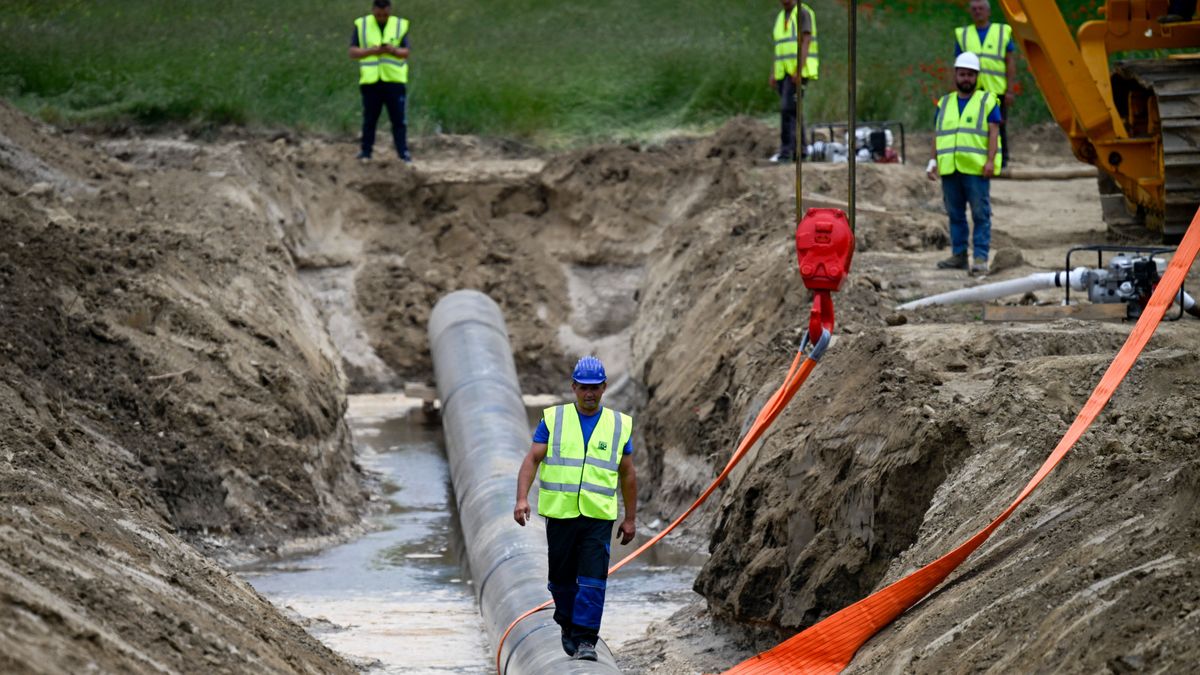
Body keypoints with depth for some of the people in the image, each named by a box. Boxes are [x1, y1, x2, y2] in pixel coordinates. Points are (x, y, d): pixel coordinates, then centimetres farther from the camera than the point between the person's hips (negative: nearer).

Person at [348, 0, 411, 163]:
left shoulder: (400, 25, 6)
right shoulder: (361, 25, 5)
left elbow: (406, 52, 2)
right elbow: (353, 52, 0)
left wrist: (393, 50, -19)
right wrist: (372, 50, -15)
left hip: (395, 80, 0)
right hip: (370, 81, 0)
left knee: (399, 119, -3)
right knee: (369, 119, 5)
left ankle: (403, 152, 1)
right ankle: (365, 152, 12)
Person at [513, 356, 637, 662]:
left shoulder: (620, 425, 7)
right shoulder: (553, 419, 5)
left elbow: (627, 474, 13)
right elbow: (532, 459, 0)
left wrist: (630, 518, 12)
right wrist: (522, 498, -13)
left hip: (599, 516, -1)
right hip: (560, 512, 1)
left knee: (593, 579, -11)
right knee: (562, 577, 10)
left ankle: (585, 640, -10)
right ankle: (568, 626, 33)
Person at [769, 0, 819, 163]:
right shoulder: (781, 18, 17)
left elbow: (806, 42, -17)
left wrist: (799, 70, -25)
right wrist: (773, 74, 10)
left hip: (800, 70, -8)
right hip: (784, 71, 8)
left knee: (787, 109, -16)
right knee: (793, 113, 8)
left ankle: (786, 152, -17)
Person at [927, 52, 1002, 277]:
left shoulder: (987, 101, 5)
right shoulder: (945, 103, 19)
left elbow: (993, 132, -2)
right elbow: (937, 134, 18)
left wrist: (990, 160, -13)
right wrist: (933, 161, 8)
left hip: (976, 168, -5)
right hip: (949, 168, 5)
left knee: (980, 214, -7)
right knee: (955, 214, 8)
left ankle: (981, 258, -8)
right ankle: (959, 255, 15)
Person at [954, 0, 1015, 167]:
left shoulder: (1003, 32, 9)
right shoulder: (962, 34, 16)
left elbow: (1011, 63, 4)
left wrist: (1010, 90, -5)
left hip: (996, 89, -2)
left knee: (999, 127, -1)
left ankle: (1002, 160, 5)